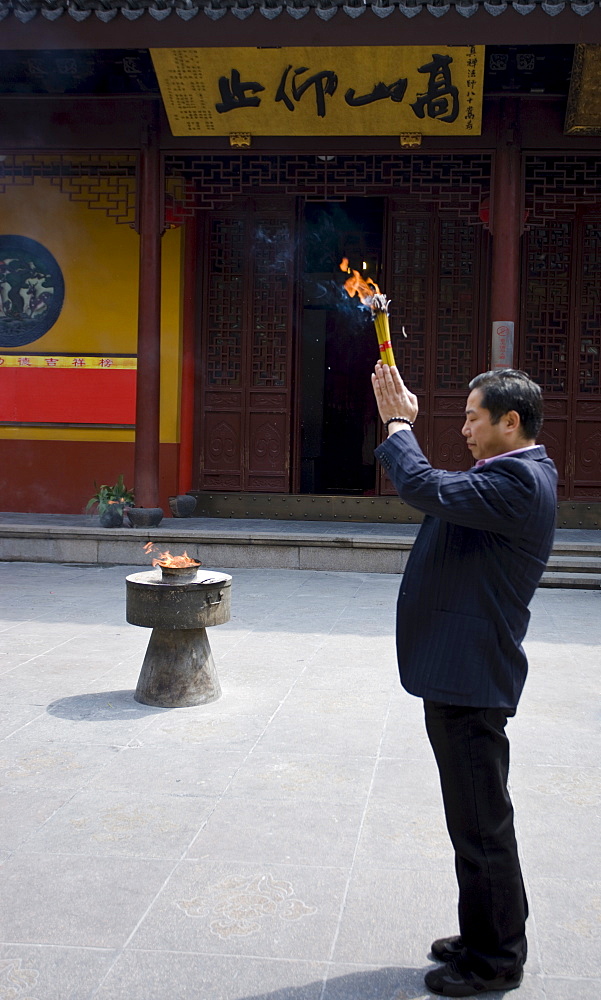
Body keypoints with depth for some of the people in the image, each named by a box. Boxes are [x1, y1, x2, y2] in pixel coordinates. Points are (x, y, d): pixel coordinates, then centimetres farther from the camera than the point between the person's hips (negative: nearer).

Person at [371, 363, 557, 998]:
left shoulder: (518, 480, -19)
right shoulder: (510, 475, 13)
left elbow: (427, 489, -29)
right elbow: (435, 491, 20)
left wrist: (398, 424, -14)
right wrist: (401, 426, 11)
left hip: (472, 682, -11)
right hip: (459, 677, 11)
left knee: (481, 826, 2)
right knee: (476, 821, 21)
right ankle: (484, 936, 35)